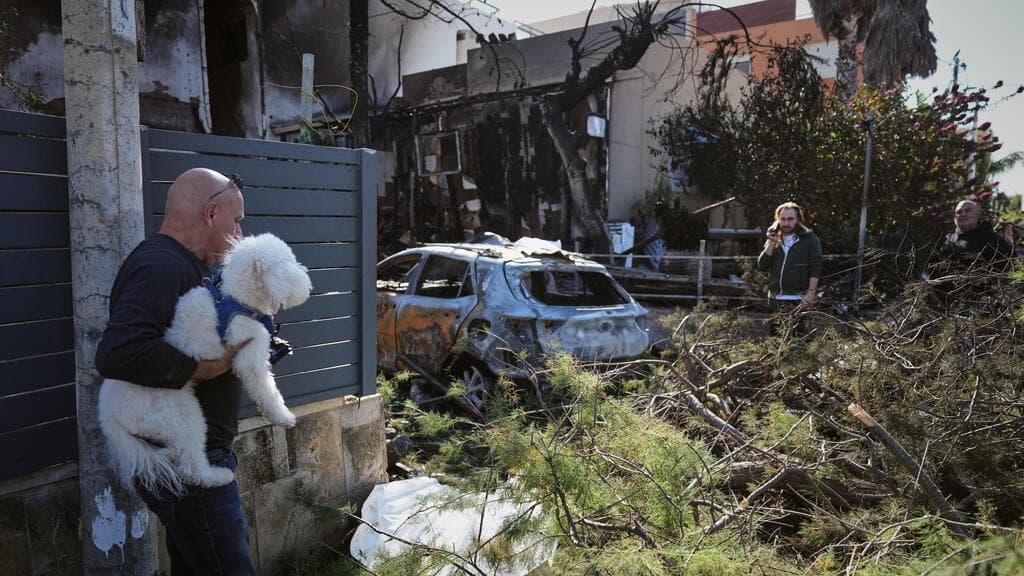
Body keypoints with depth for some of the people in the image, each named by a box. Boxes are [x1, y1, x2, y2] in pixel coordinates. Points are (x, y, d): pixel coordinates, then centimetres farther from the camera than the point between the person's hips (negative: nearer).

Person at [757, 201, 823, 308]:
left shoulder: (809, 239, 2)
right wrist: (772, 243, -5)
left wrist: (811, 293, -13)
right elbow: (762, 266, 4)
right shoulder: (773, 239, 13)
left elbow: (815, 268, -4)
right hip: (776, 299, 4)